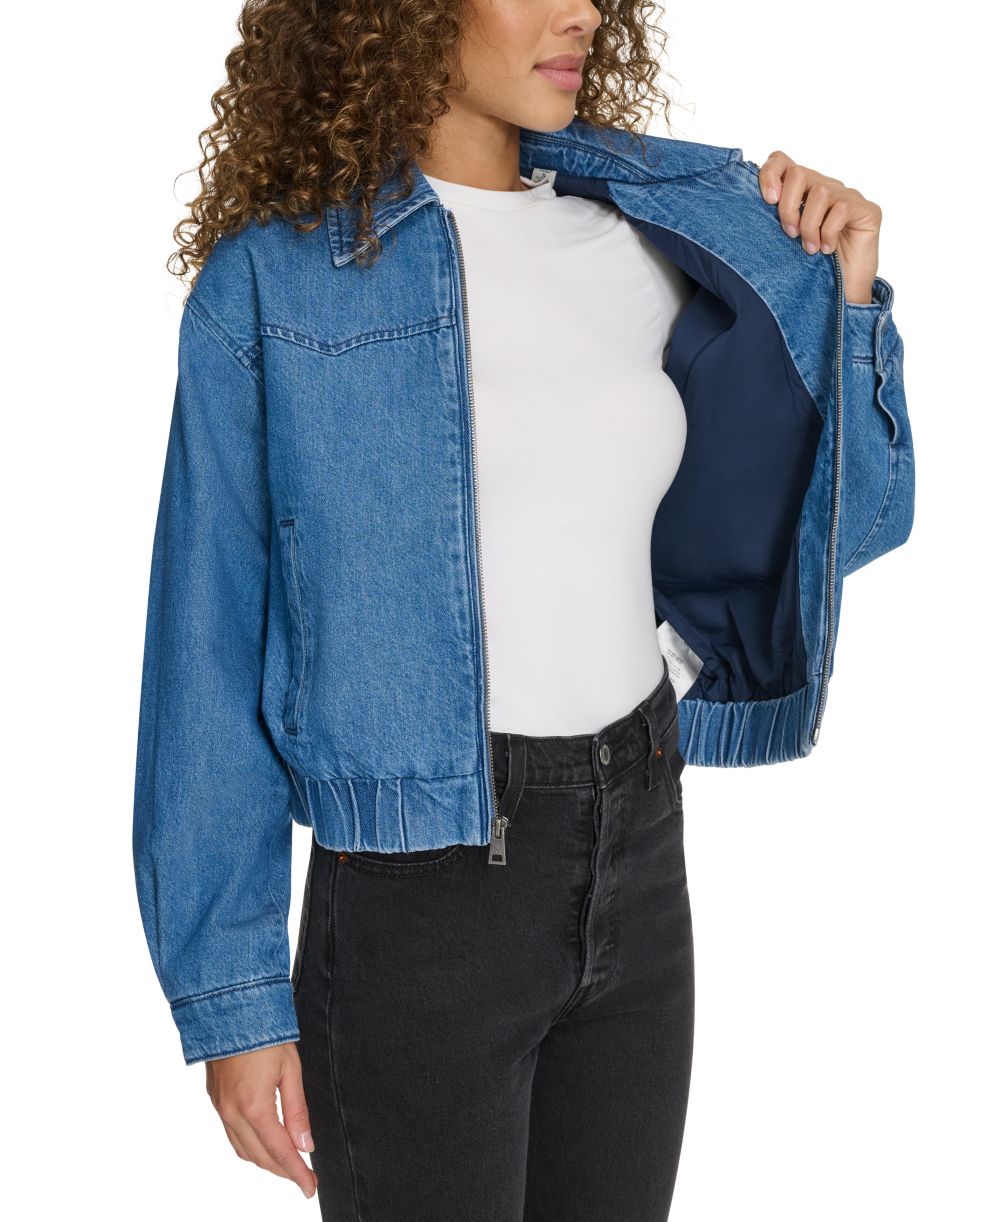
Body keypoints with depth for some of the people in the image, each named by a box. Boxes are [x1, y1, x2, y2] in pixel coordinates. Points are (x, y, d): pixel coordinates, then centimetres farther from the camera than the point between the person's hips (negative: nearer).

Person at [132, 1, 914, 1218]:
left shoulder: (651, 244, 5)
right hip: (422, 885, -4)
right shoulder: (270, 284, -8)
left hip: (641, 857, 5)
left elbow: (835, 521, 14)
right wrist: (231, 1000, -6)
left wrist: (840, 299, -1)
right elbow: (210, 652, -6)